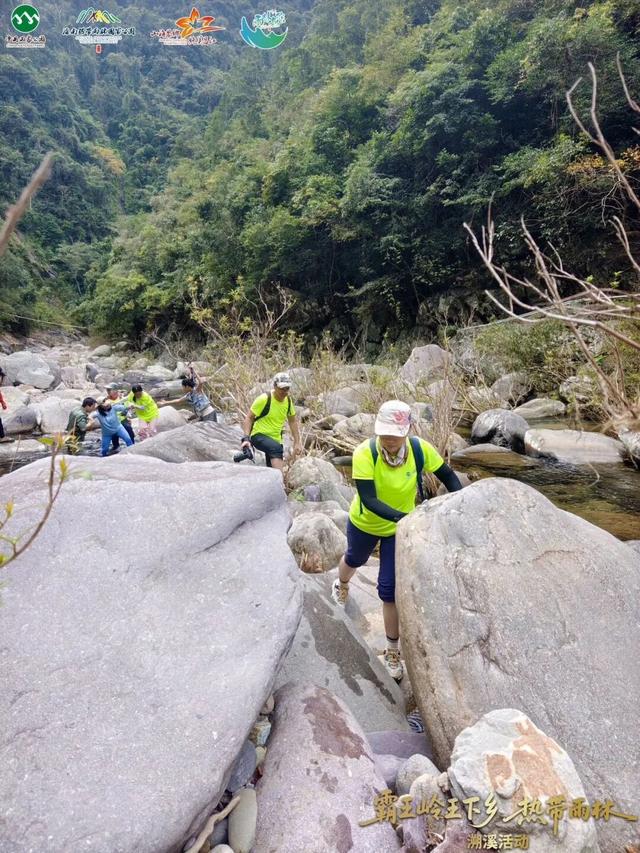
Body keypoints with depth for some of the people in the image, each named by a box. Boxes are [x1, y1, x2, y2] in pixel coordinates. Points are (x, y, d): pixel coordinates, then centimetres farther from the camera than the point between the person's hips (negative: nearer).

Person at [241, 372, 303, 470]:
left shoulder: (288, 401, 0)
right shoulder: (264, 399, -16)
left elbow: (293, 421, 13)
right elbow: (249, 418, -13)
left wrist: (297, 442, 9)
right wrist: (246, 438, -25)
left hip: (275, 439, 6)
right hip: (259, 435, -6)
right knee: (276, 449, -36)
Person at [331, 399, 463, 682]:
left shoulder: (420, 449, -27)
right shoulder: (364, 453, -34)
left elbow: (449, 478, -13)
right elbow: (369, 500, -38)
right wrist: (403, 518, -52)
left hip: (400, 529, 0)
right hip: (364, 523, 0)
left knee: (390, 589, 0)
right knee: (354, 559, 30)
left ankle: (393, 651, 23)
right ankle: (341, 585, 68)